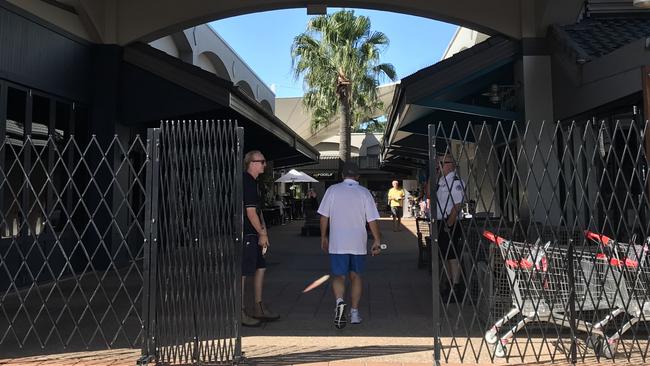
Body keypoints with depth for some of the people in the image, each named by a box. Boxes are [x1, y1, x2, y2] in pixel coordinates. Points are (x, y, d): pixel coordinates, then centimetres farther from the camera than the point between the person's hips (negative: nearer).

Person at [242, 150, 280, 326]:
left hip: (254, 235, 10)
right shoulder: (247, 182, -15)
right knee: (243, 273, -3)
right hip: (246, 234, -10)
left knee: (260, 268, 14)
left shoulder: (253, 182, 17)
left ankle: (259, 308, 24)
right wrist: (262, 234, -10)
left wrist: (263, 233, 12)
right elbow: (250, 212, -19)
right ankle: (240, 313, 5)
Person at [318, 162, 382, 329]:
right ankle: (354, 312, 17)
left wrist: (324, 237, 12)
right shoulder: (364, 192, -1)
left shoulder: (332, 190, -2)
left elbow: (324, 217, 0)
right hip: (358, 243, 1)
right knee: (355, 276, 15)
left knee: (338, 276, 5)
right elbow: (372, 220, -4)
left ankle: (339, 301, -22)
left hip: (337, 243, -1)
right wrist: (376, 241, 4)